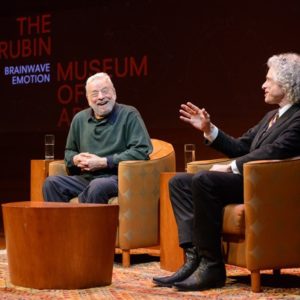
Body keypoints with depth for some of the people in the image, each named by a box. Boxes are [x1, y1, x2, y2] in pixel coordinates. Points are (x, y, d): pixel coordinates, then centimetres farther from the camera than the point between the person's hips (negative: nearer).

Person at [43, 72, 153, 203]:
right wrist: (75, 159, 2)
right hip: (85, 178, 5)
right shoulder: (79, 119, 17)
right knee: (51, 182, -18)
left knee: (98, 186, -37)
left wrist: (103, 162, -13)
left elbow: (142, 151, -11)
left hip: (117, 178, -5)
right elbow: (69, 152, 30)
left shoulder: (129, 115, 1)